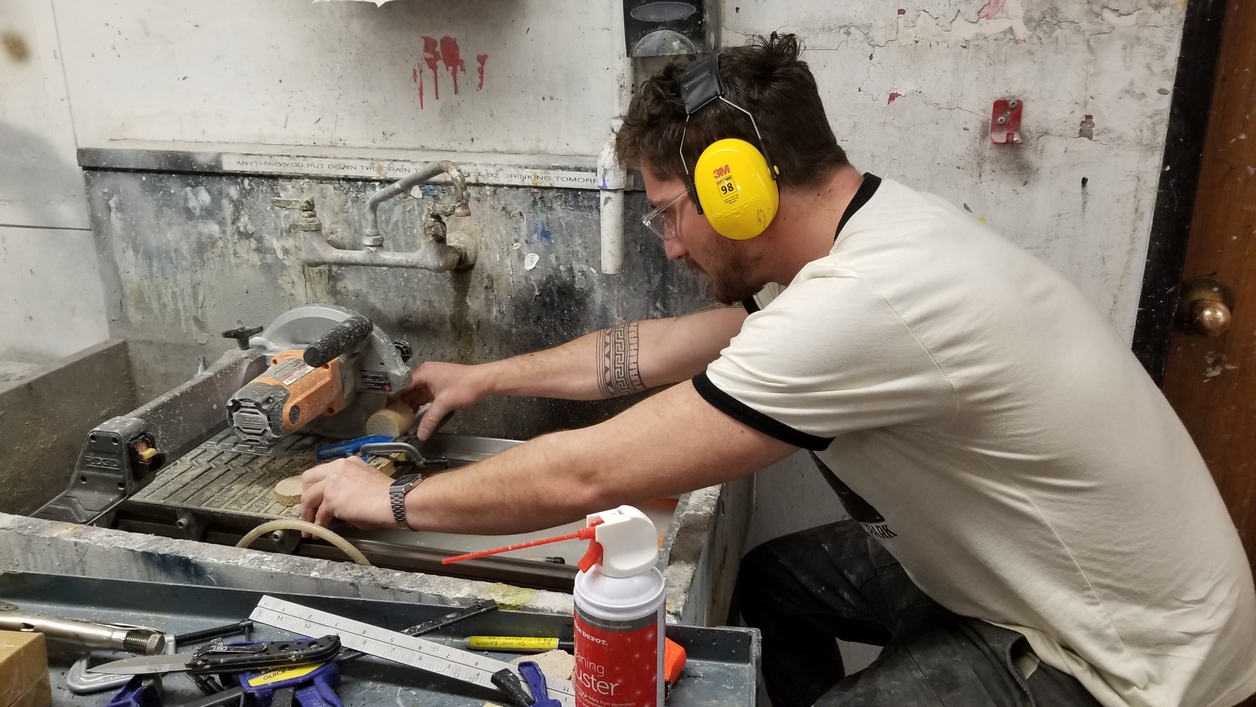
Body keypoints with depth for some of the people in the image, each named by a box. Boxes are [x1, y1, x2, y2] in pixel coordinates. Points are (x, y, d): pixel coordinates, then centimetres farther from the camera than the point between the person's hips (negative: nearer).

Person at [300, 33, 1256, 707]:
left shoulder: (861, 305, -34)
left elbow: (585, 474, -29)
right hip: (1028, 567, 8)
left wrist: (392, 501, -12)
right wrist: (487, 376, 13)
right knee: (772, 578, 13)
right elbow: (662, 348, 7)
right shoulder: (869, 228, -4)